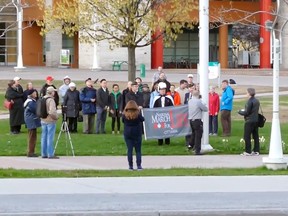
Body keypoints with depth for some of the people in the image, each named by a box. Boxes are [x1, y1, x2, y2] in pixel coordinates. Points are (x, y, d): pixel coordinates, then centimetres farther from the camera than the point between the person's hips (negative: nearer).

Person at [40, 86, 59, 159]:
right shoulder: (51, 100, -17)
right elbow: (52, 112, -26)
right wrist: (56, 117, -10)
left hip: (43, 121, 8)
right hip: (50, 121, -8)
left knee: (44, 137, 12)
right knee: (50, 137, -4)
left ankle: (44, 154, 16)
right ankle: (50, 154, -3)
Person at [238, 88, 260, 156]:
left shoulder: (250, 101, -16)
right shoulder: (257, 101, 11)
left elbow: (246, 112, -17)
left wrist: (240, 112, 1)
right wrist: (244, 110, 16)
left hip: (249, 121, -8)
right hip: (256, 120, 8)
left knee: (247, 137, -2)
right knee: (255, 136, 10)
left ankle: (248, 151, -3)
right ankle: (256, 151, 11)